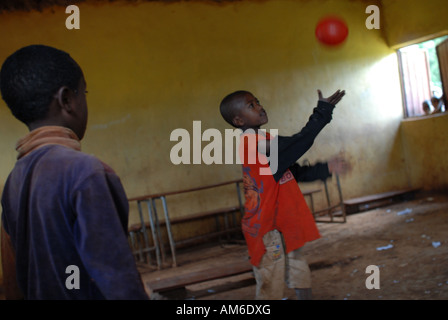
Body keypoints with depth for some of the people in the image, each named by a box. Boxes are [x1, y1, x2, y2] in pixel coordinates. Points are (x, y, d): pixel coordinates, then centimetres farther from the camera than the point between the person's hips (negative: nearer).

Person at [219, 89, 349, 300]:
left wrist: (326, 168, -1)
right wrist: (323, 112, -21)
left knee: (302, 282, 18)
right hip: (267, 229, -9)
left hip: (286, 225, 9)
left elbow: (297, 172, 14)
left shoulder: (264, 141, 11)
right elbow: (298, 144, -27)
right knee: (270, 289, 2)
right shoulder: (251, 142, -20)